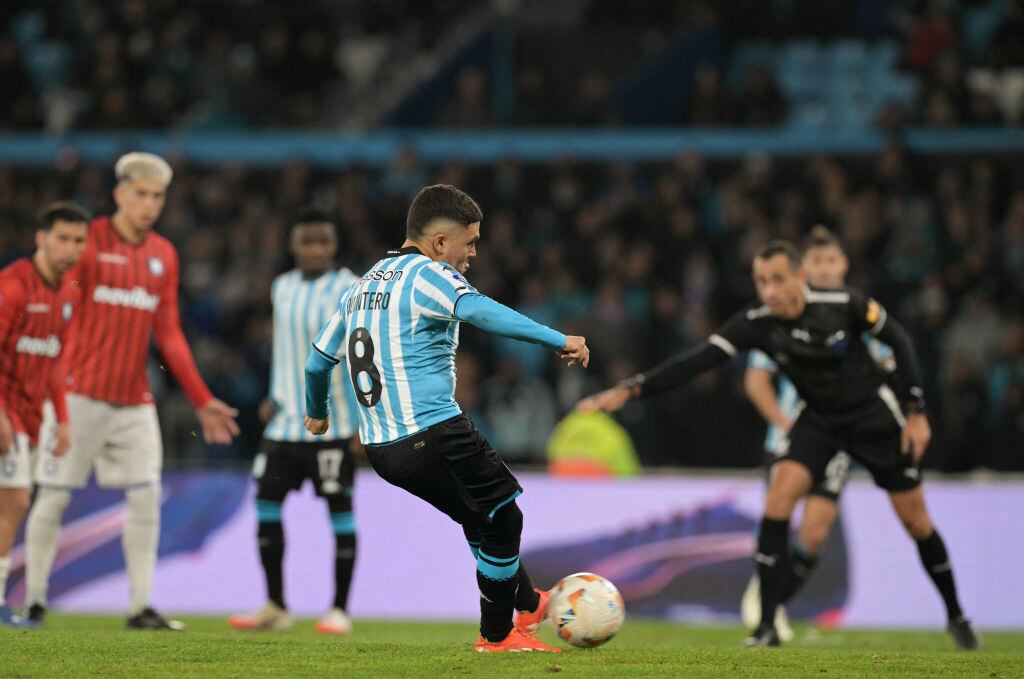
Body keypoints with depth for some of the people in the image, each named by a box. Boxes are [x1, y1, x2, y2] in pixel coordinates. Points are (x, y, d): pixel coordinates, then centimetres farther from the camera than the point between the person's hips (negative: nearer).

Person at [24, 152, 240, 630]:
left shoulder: (164, 255, 12)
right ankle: (34, 601, 9)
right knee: (53, 497, 0)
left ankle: (141, 607, 3)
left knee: (146, 497, -2)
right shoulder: (90, 241, -5)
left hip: (135, 402, 5)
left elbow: (169, 335, 14)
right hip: (81, 393, -5)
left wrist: (201, 400, 11)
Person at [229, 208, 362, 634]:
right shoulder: (282, 288, 11)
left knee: (339, 509, -1)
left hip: (333, 421, -6)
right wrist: (275, 396, 14)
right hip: (288, 420, 6)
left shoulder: (348, 290, -9)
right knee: (266, 501, 2)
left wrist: (364, 422, -15)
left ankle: (340, 610, 6)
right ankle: (275, 607, 11)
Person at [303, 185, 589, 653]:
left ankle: (527, 604, 38)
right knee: (503, 519, 6)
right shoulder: (428, 276, -9)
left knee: (479, 517, 26)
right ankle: (497, 635, 15)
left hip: (380, 448, 9)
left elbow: (317, 360, 26)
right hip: (434, 435, -9)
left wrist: (316, 413, 44)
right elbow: (478, 311, -30)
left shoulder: (365, 284, 18)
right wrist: (558, 341, -34)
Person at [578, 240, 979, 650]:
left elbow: (897, 340, -9)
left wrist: (915, 412, -10)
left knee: (915, 521, 3)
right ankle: (767, 627, -16)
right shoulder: (757, 323, -20)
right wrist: (630, 389, -38)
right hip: (819, 420, 2)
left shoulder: (843, 305, -25)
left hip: (875, 415, -2)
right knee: (778, 498, -21)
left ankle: (956, 616, 28)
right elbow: (696, 360, -27)